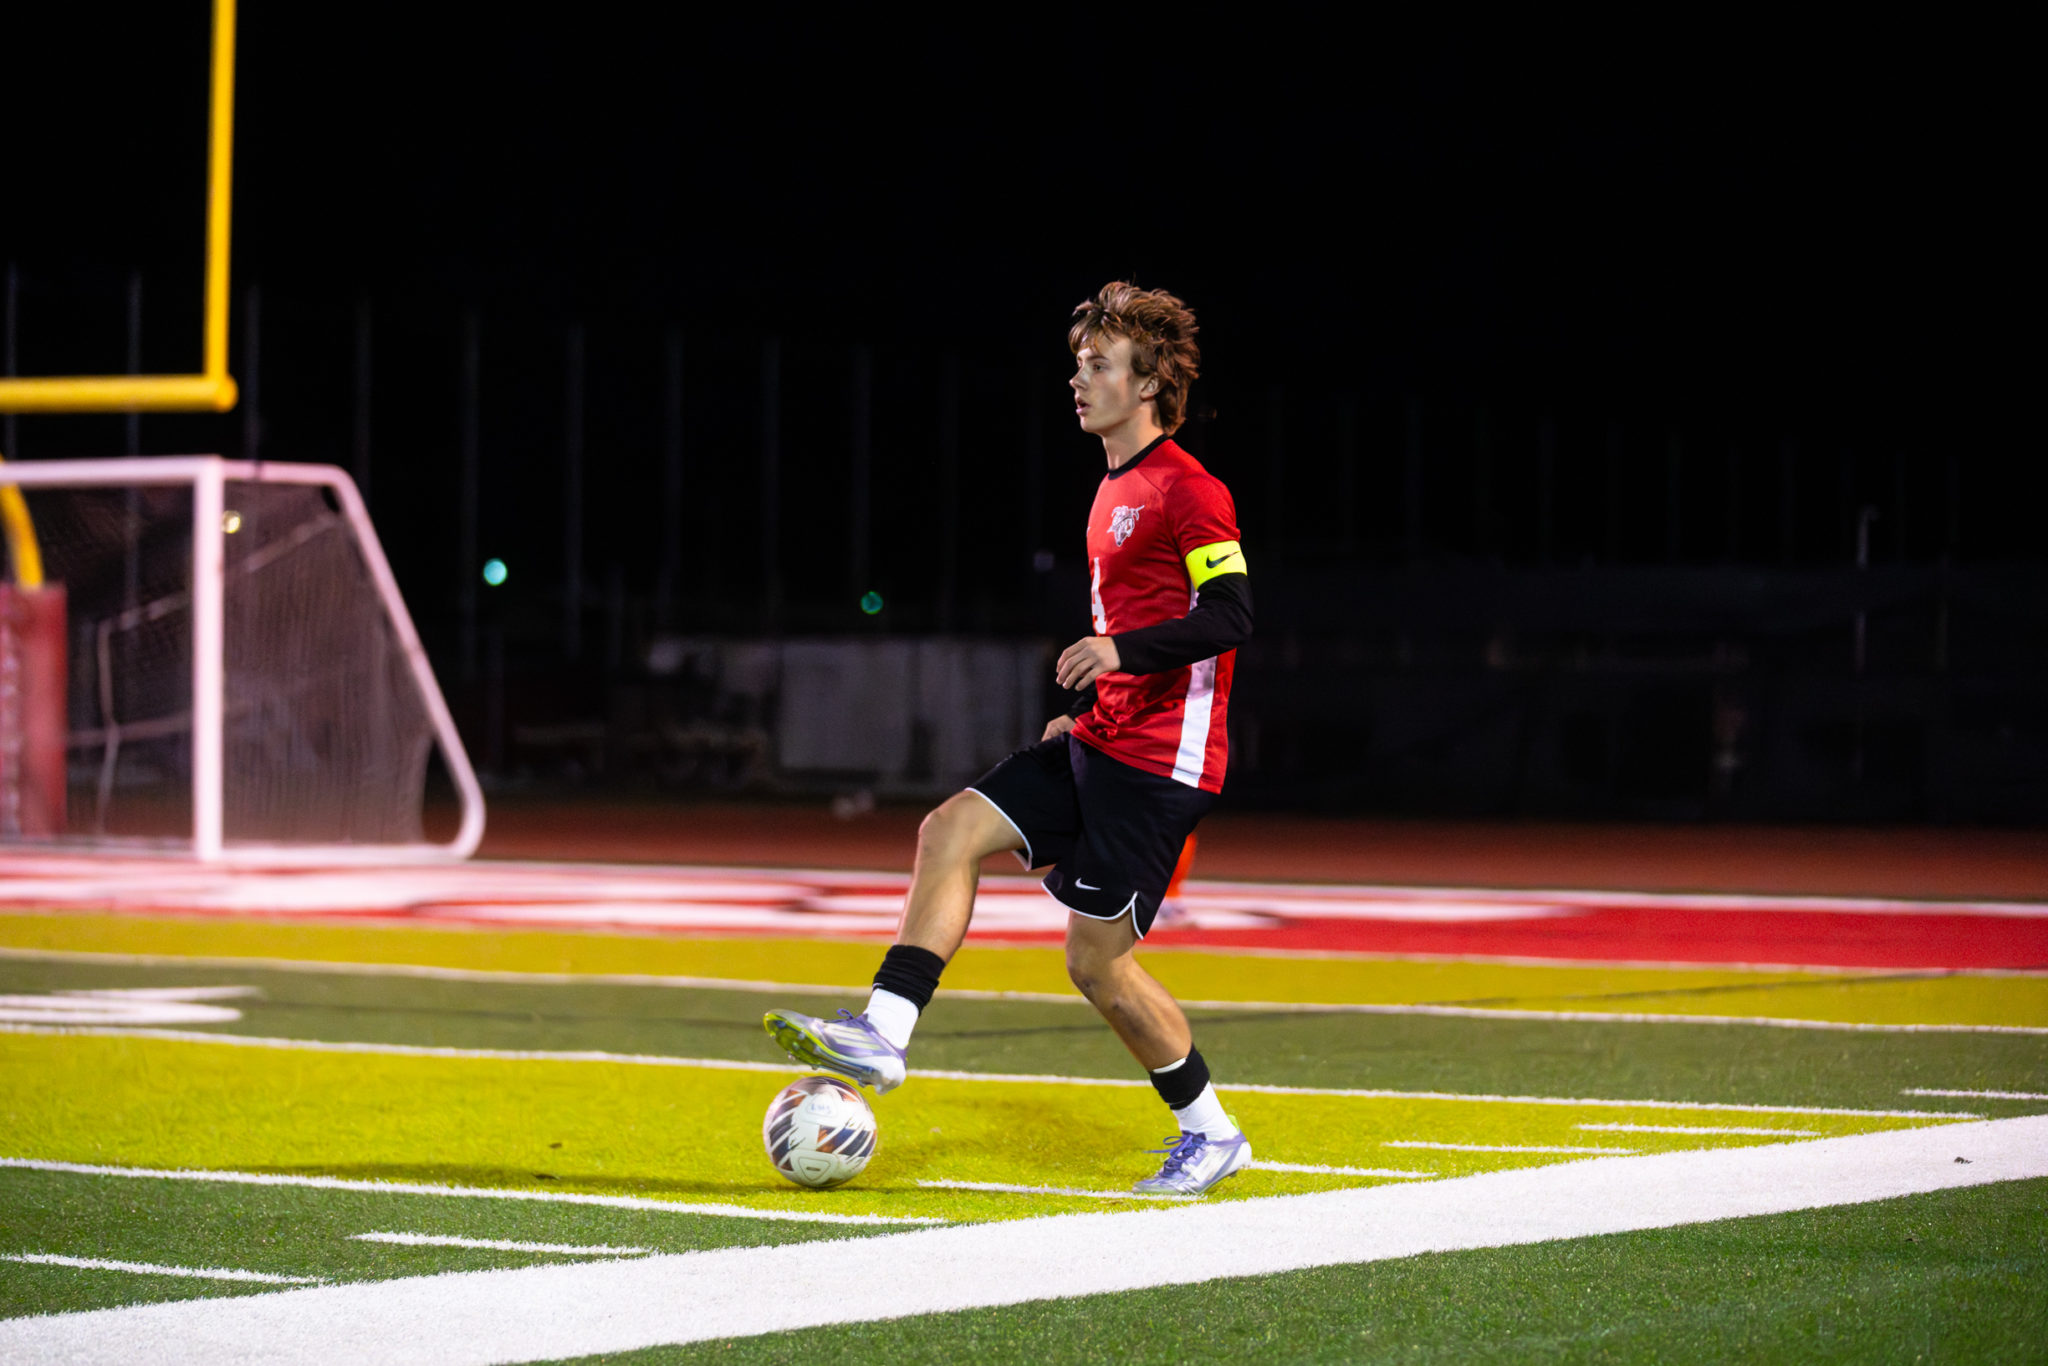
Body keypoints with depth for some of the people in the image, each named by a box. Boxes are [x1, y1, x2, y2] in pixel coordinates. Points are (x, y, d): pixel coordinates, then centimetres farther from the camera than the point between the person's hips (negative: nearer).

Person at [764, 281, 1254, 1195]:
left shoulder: (1188, 491, -12)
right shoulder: (1115, 492, 18)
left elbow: (1229, 616, -21)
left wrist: (1123, 650, -31)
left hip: (1160, 761, -9)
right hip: (1099, 743, 9)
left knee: (1097, 962, -5)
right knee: (951, 831, -4)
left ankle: (1209, 1134, 10)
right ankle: (883, 1034, -7)